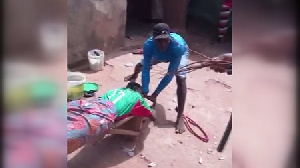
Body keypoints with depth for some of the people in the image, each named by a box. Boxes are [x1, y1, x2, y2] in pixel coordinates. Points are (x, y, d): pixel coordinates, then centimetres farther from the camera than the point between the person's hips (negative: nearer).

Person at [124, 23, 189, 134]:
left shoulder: (178, 47, -47)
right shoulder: (148, 45, -39)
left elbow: (170, 74, -42)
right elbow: (146, 69, -35)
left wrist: (155, 94, -43)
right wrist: (144, 92, -43)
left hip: (179, 53, -3)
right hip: (158, 54, 3)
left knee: (181, 79, -23)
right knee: (141, 65, 12)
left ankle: (180, 117, -17)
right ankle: (135, 76, 55)